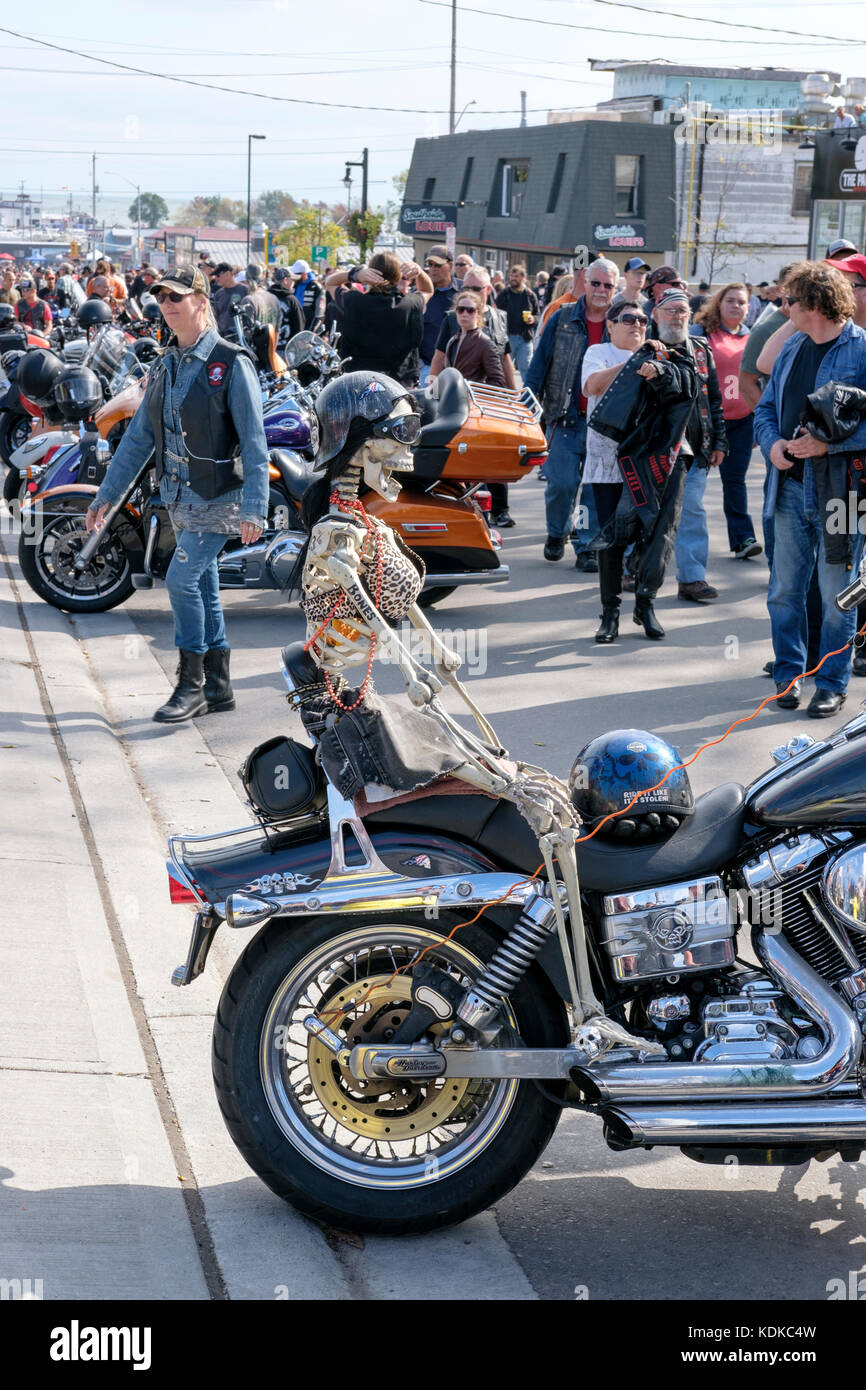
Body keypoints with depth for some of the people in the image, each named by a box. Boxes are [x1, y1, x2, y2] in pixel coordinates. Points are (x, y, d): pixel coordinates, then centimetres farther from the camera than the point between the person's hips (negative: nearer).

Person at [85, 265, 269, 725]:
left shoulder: (231, 363, -11)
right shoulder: (165, 367, 10)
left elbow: (254, 444, -15)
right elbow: (139, 437, 14)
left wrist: (255, 509, -23)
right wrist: (106, 494, 11)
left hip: (220, 499, -7)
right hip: (179, 498, 7)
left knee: (182, 580, -15)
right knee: (204, 588, 10)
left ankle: (192, 684, -3)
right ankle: (218, 687, 19)